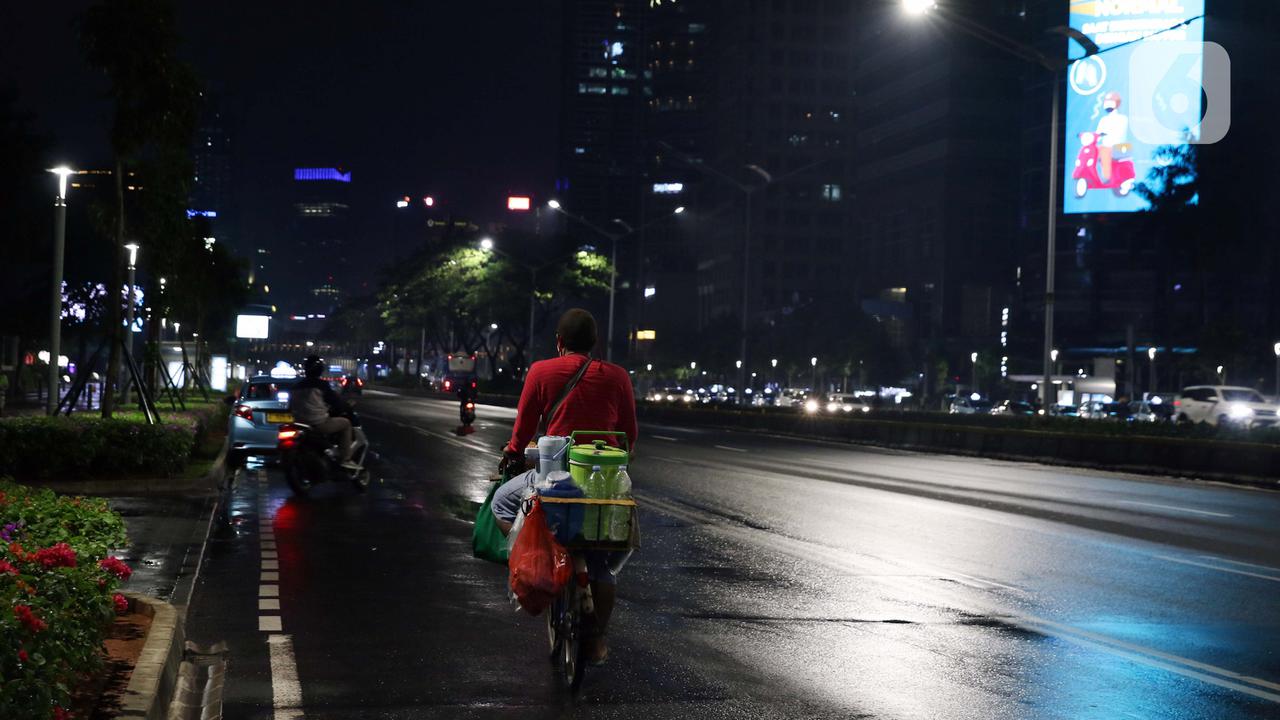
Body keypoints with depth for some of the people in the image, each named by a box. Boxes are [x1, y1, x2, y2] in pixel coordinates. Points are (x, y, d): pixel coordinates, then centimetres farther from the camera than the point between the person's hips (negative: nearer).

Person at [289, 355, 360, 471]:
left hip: (300, 424, 8)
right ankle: (345, 459, 3)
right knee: (345, 423, 11)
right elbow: (334, 400, -6)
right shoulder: (321, 384, -10)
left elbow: (291, 408, 18)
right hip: (319, 424, -8)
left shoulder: (295, 386, 10)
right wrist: (344, 407, 14)